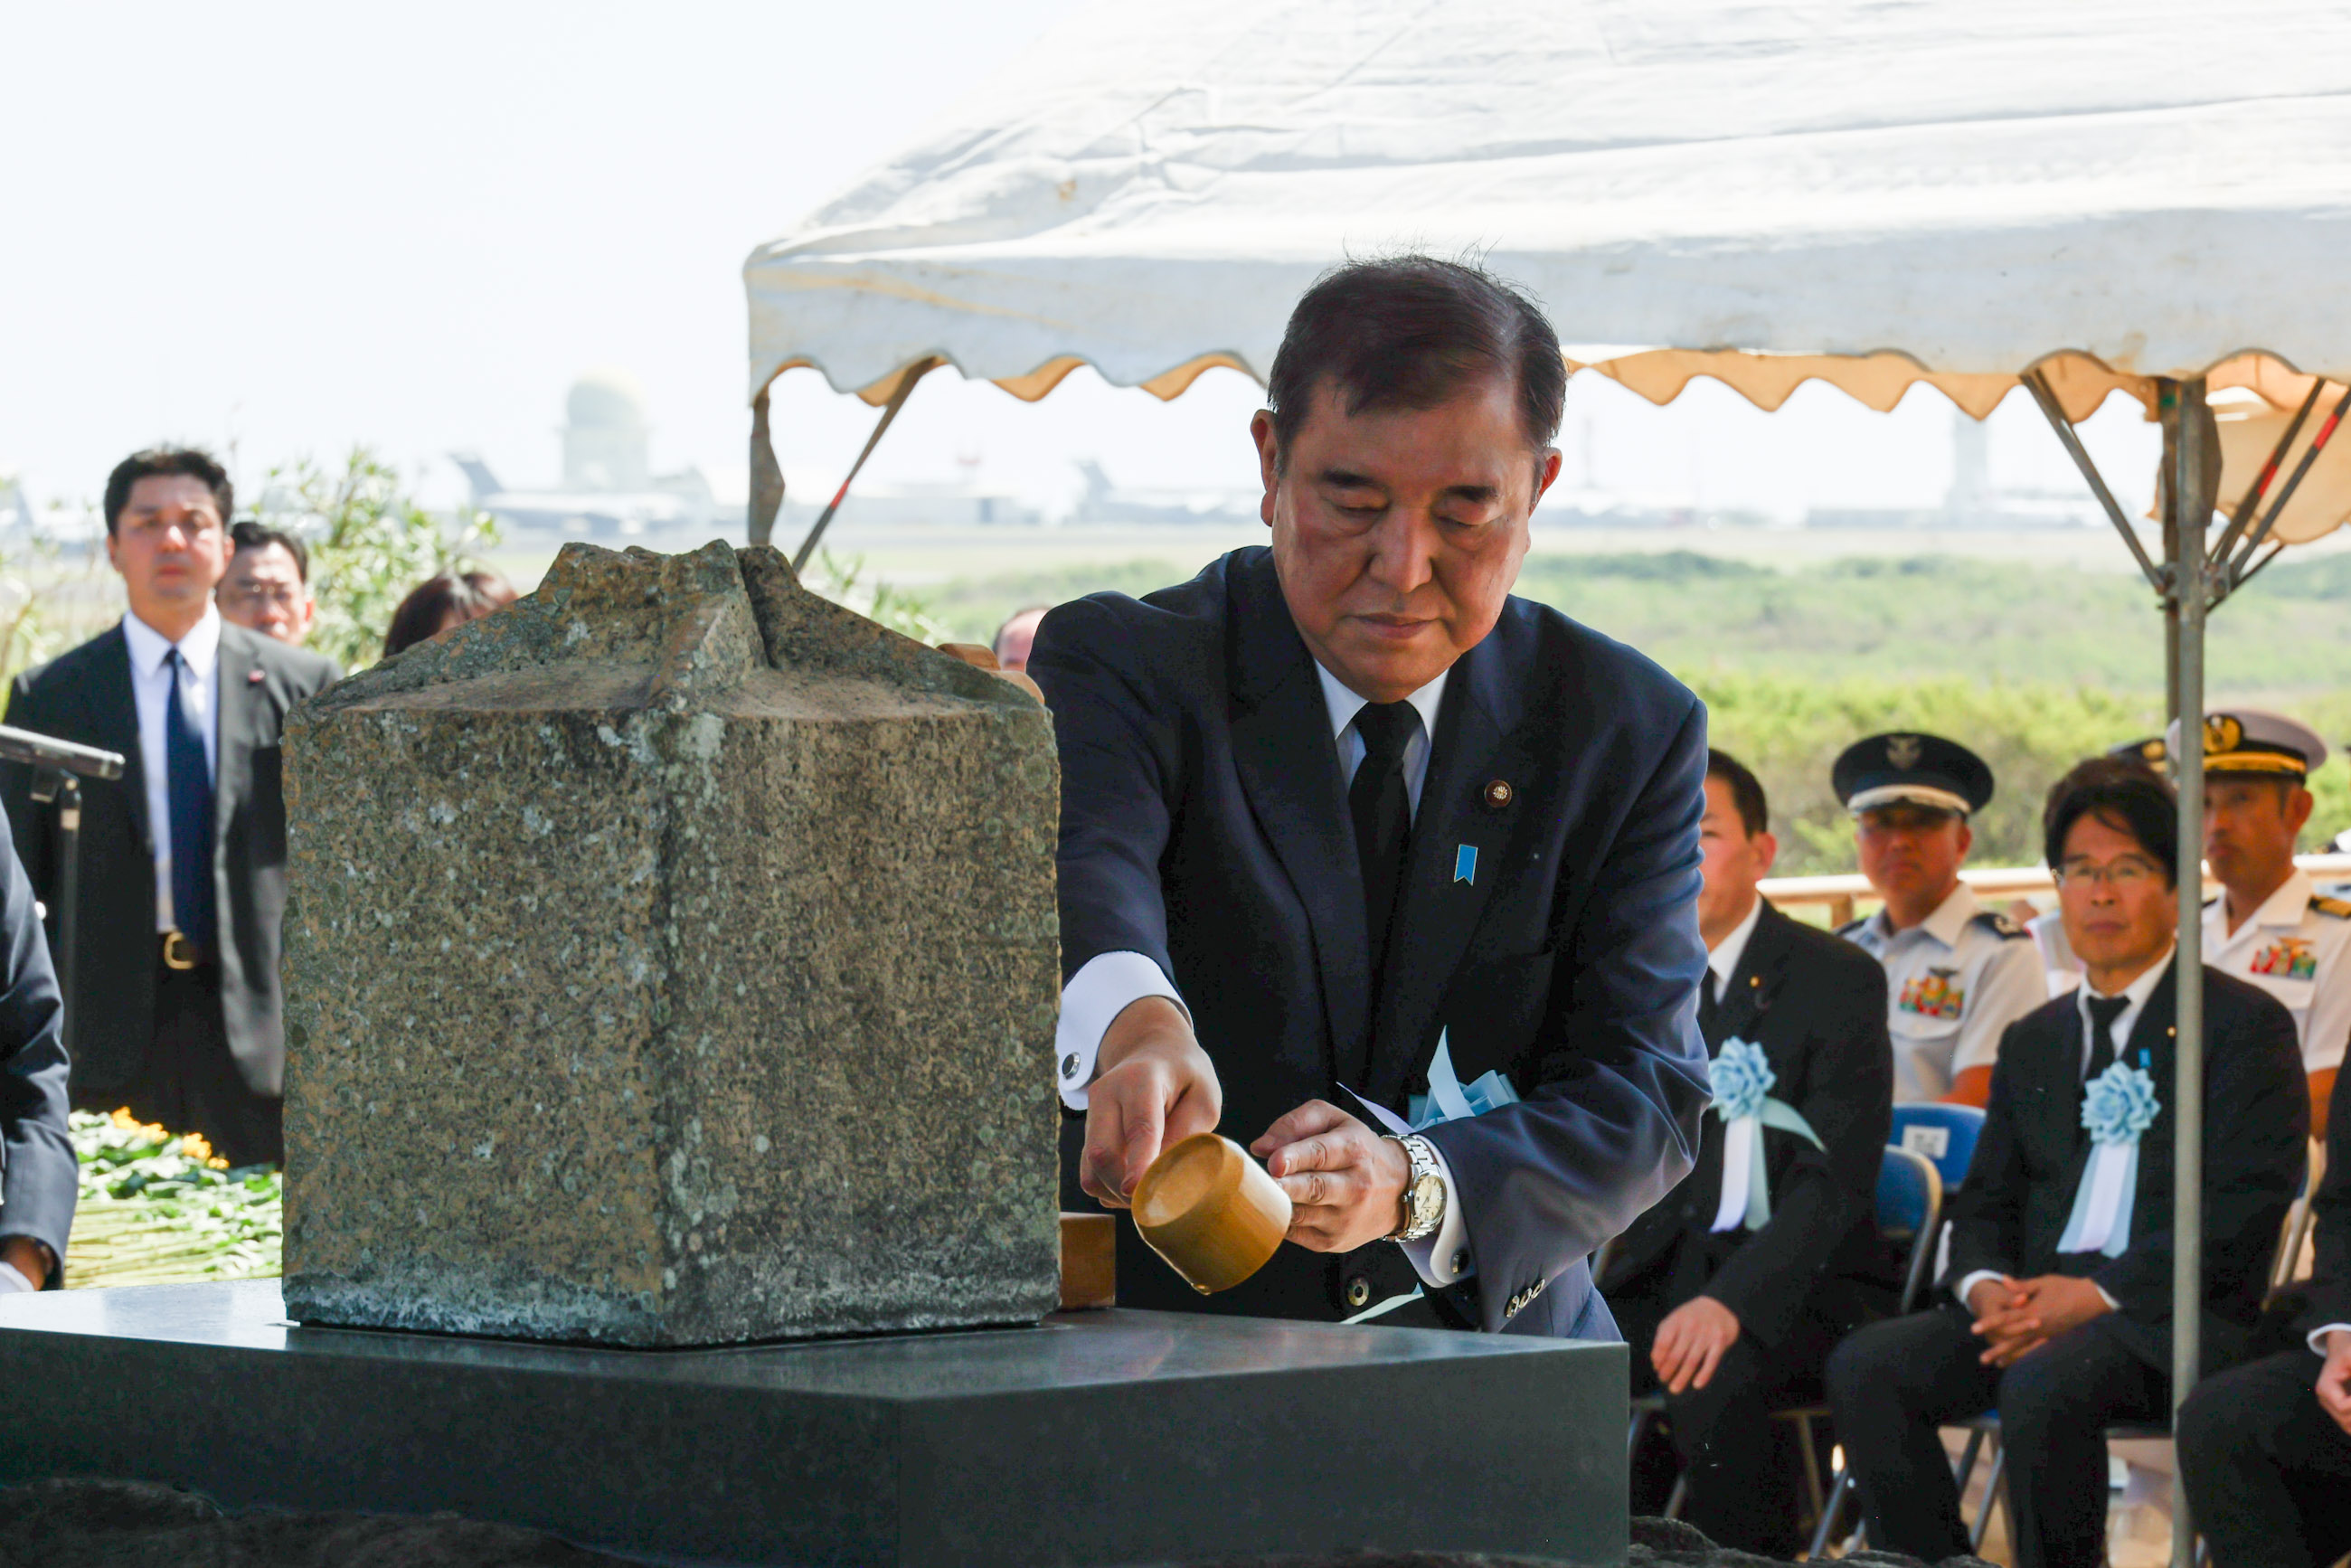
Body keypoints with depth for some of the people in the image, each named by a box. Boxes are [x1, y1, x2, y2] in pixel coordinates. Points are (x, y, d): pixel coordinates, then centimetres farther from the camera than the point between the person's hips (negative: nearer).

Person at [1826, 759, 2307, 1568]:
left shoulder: (2245, 1024, 2)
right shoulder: (2033, 1040, 23)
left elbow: (2243, 1213, -9)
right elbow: (1986, 1198, 21)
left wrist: (2097, 1294, -17)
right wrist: (1985, 1286, -4)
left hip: (2176, 1317, -6)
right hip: (2035, 1299, 6)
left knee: (2043, 1385, -36)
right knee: (1864, 1366, -19)